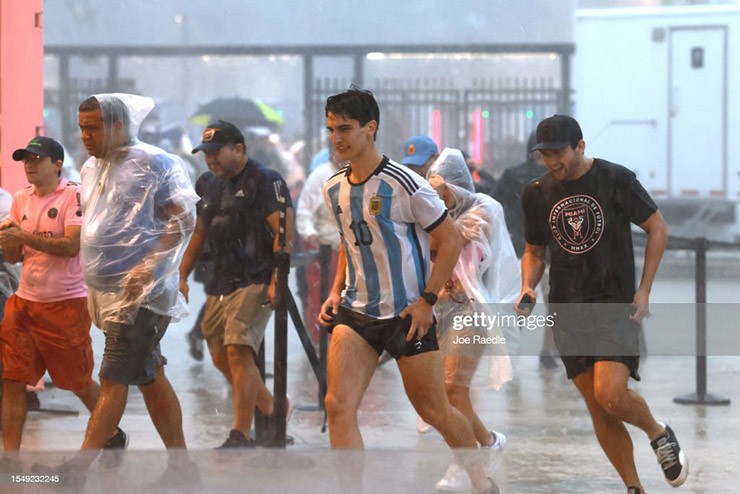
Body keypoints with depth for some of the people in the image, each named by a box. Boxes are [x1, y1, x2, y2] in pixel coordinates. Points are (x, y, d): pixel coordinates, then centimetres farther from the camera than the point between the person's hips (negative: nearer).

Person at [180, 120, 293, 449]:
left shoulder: (265, 181, -9)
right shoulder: (208, 184, 16)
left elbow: (284, 234, -14)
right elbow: (200, 234, 26)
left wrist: (277, 281, -21)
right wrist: (182, 275, 18)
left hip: (255, 282, -8)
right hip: (220, 284, 8)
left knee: (238, 352, -17)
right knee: (222, 358, 9)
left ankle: (241, 436, -14)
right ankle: (272, 409, 27)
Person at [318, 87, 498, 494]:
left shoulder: (403, 184, -15)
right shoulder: (334, 189, 6)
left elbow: (451, 240, -9)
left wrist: (427, 300, -14)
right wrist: (337, 292, 10)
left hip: (408, 314, -5)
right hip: (356, 311, 5)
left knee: (435, 411, 5)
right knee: (338, 406, -12)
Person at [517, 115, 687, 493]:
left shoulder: (615, 179, -7)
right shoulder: (537, 194, 5)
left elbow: (657, 228, 0)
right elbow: (534, 251, 17)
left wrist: (644, 290, -5)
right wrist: (528, 287, -4)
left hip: (615, 304, -4)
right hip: (568, 311, 4)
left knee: (611, 394, -21)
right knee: (597, 409, 3)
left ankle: (659, 434, 9)